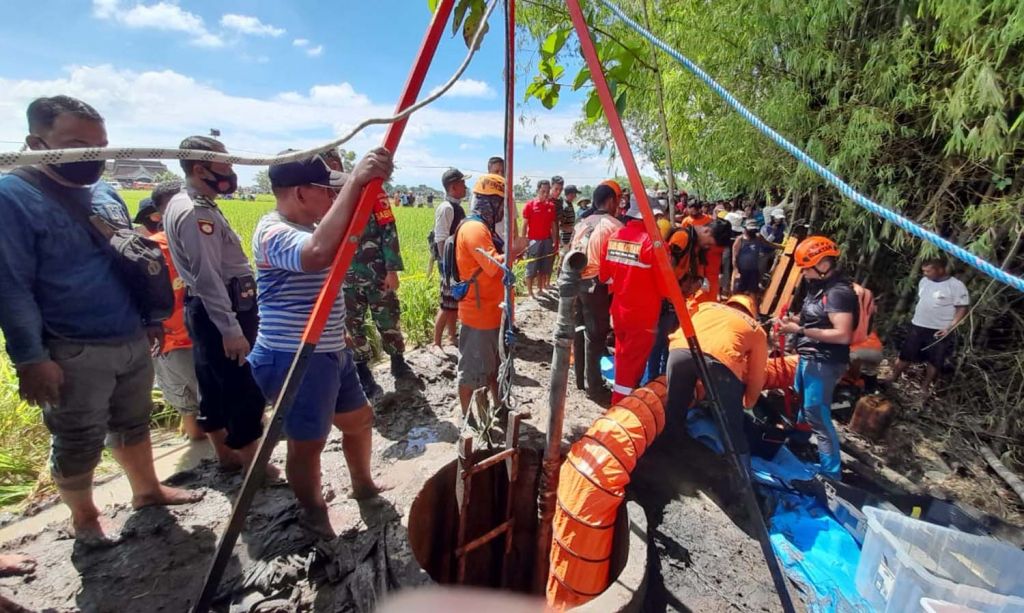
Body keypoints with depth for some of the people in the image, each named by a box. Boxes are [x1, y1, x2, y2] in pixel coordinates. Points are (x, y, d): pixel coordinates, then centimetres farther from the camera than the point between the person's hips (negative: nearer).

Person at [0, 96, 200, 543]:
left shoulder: (107, 194, 8)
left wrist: (150, 320, 17)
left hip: (133, 341, 6)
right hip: (73, 354, -6)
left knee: (133, 423, 20)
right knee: (78, 444, 9)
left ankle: (147, 490, 37)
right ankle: (84, 519, 29)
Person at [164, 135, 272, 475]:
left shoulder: (190, 205, 14)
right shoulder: (195, 213, -17)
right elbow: (207, 277, -24)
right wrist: (230, 329, -26)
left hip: (212, 310, 10)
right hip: (220, 312, -10)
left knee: (215, 386, 16)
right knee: (245, 388, -2)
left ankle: (227, 454, 29)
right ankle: (253, 462, 9)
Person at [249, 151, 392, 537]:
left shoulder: (308, 227, 10)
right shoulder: (274, 233, -22)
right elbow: (319, 254, -44)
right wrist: (355, 181, -43)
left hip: (331, 352, 10)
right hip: (295, 359, -10)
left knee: (359, 418, 23)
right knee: (308, 442, 8)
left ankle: (363, 485, 46)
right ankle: (313, 514, 34)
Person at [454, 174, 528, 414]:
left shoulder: (482, 227, 13)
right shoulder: (475, 228, -20)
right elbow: (495, 266, -29)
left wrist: (510, 251, 0)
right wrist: (514, 250, -14)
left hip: (491, 310, 10)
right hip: (479, 312, -10)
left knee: (494, 363, 23)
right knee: (472, 369, 5)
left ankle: (499, 407, 39)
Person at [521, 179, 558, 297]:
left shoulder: (551, 206, 6)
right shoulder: (529, 205, -6)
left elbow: (554, 225, 9)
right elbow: (525, 225, -5)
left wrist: (554, 241, 5)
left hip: (547, 240, 4)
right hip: (533, 241, -4)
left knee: (544, 268, 11)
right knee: (531, 268, 1)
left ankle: (540, 288, 24)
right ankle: (530, 293, 7)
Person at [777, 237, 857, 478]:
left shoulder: (839, 292, -20)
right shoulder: (820, 286, 10)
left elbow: (842, 335, -27)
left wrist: (800, 330, -24)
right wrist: (795, 320, 3)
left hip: (823, 364, -10)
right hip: (809, 359, 10)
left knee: (818, 417, -4)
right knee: (801, 408, 24)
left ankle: (831, 473, 8)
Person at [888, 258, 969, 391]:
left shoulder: (956, 286, -14)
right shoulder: (924, 281, 4)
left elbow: (962, 308, -13)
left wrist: (949, 328, -20)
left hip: (939, 331, -4)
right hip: (917, 327, 4)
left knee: (934, 361, 9)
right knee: (905, 356, 9)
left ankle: (925, 388, 22)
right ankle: (892, 380, 19)